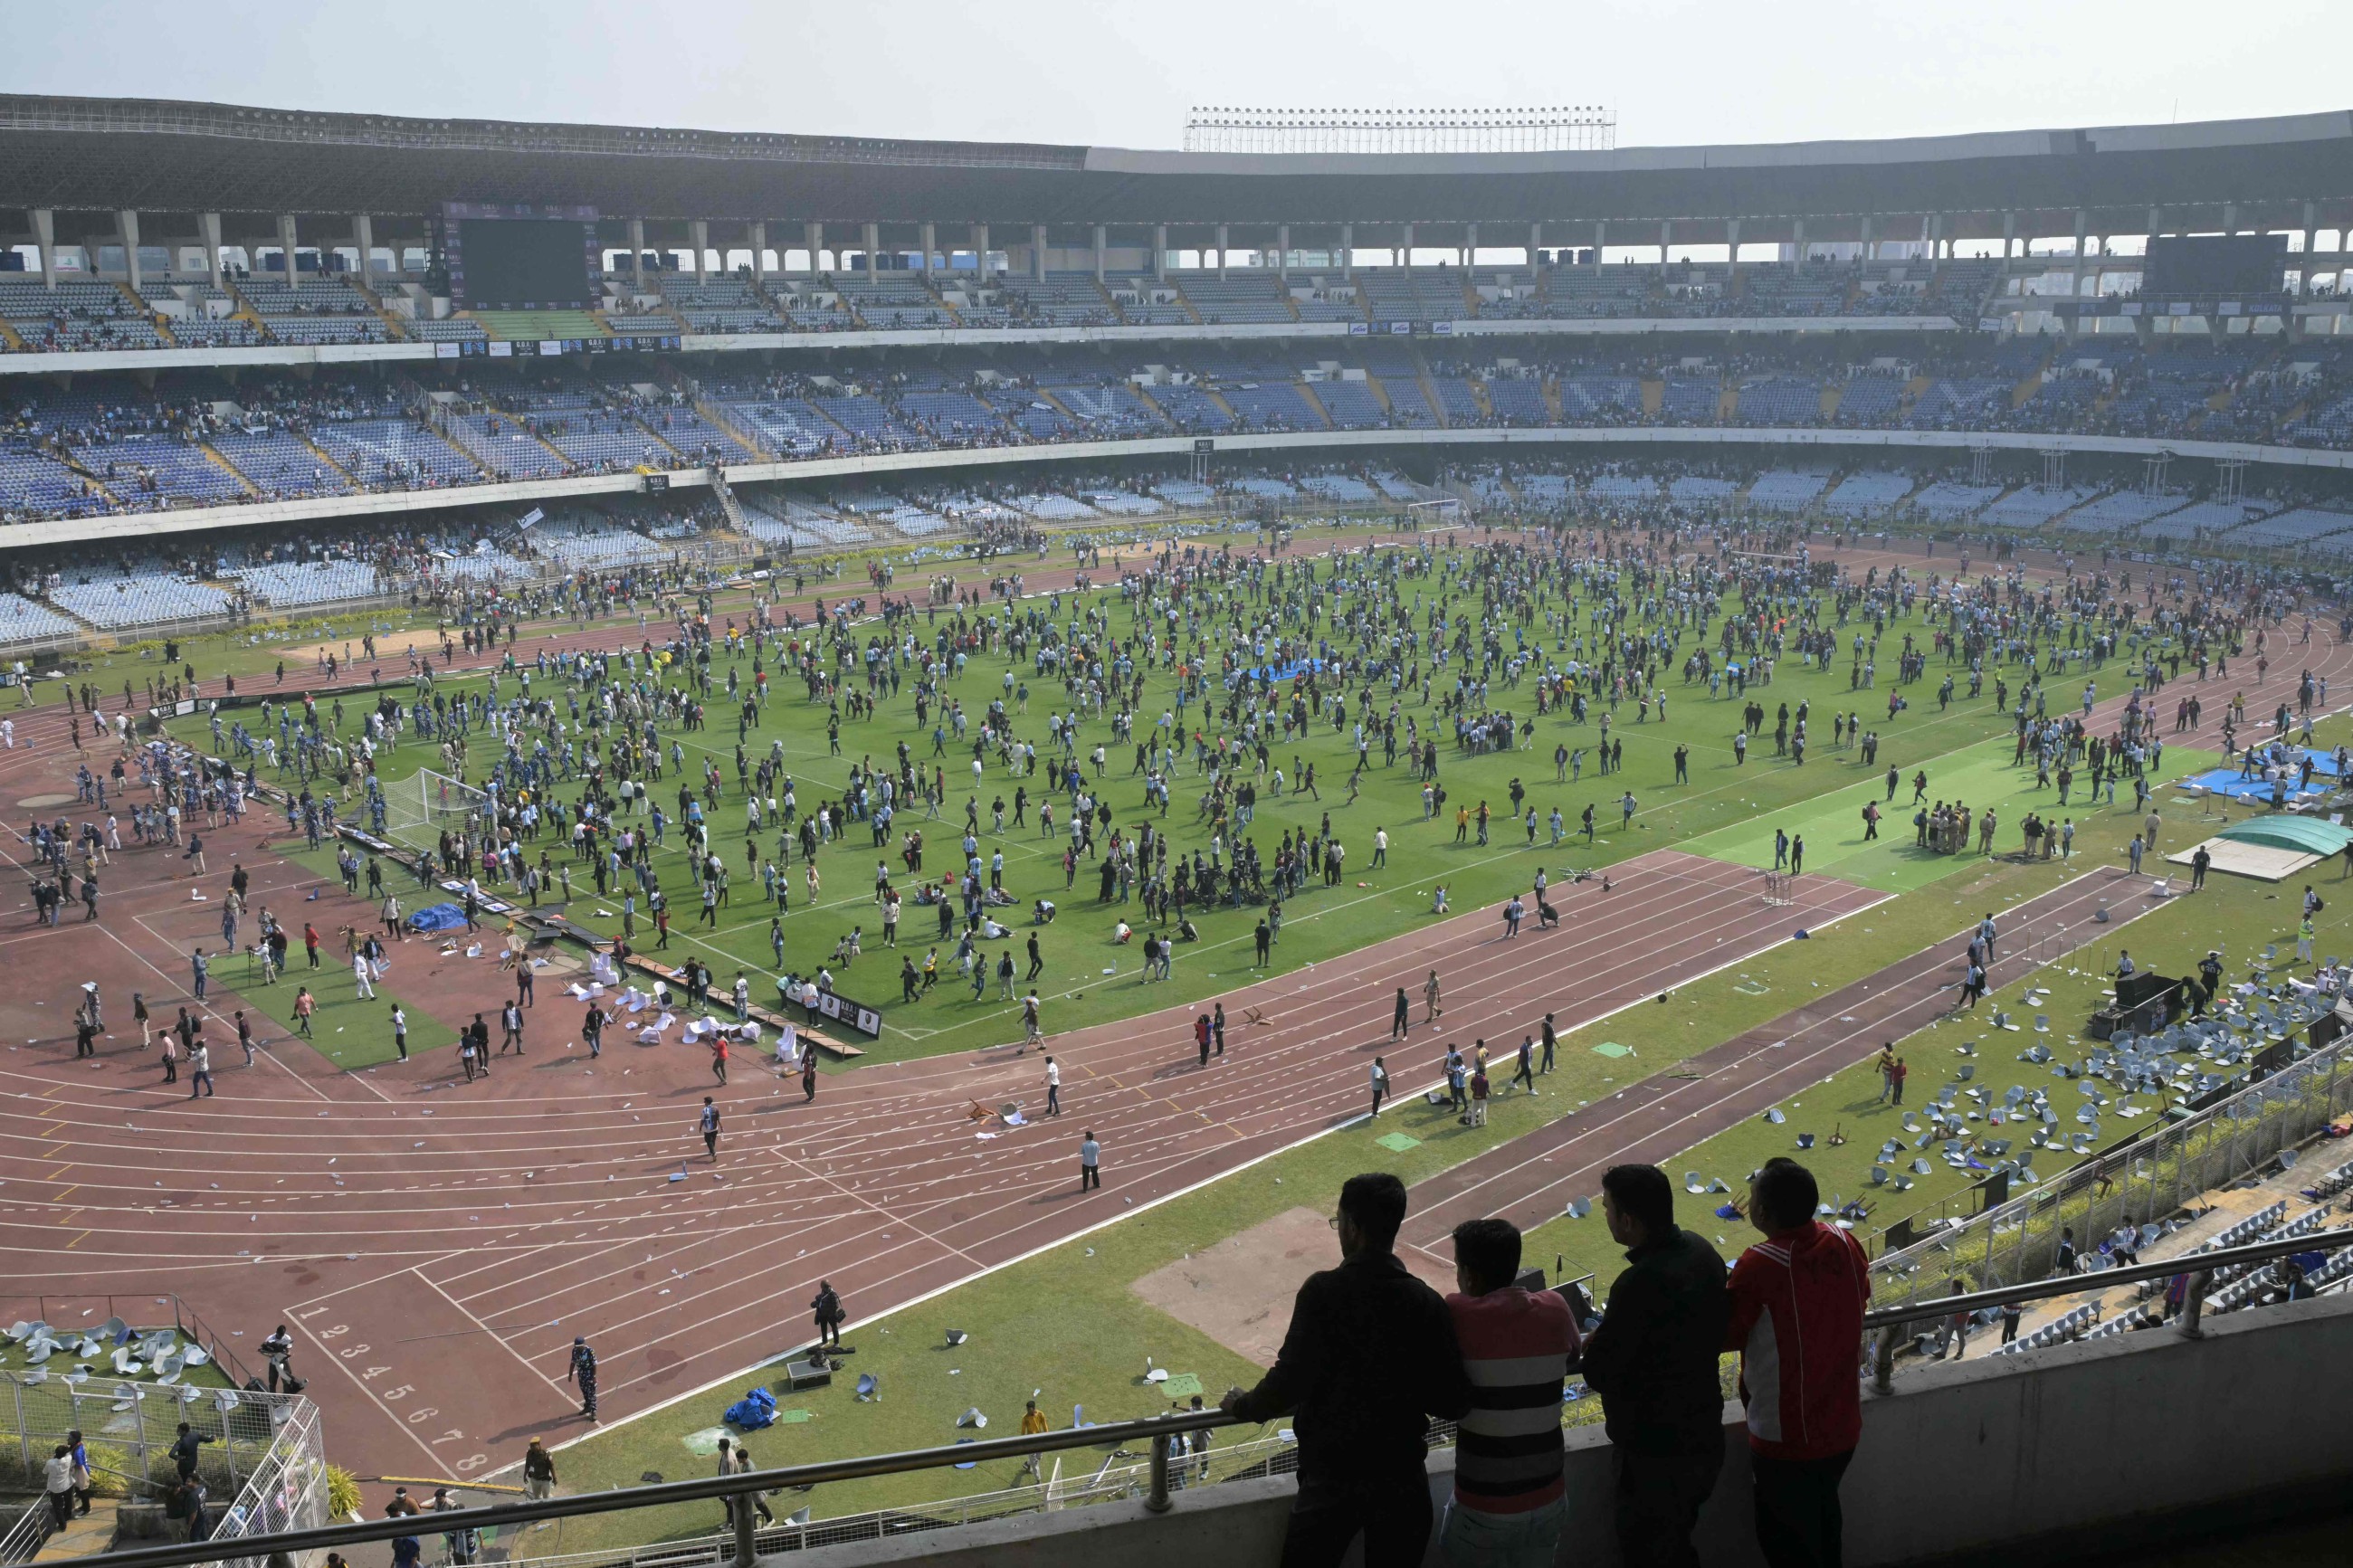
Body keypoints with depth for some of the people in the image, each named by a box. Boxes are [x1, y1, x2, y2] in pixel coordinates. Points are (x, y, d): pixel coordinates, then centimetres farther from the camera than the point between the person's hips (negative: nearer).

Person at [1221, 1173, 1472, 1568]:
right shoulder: (1426, 1303, -6)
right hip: (1402, 1476, 3)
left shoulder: (1323, 1291, -15)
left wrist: (1242, 1406, 2)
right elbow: (1453, 1403, -4)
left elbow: (1291, 1380, -17)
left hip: (1331, 1476, -3)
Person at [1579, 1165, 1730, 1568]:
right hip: (1704, 1437, 8)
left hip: (1658, 1453, -8)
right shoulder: (1701, 1252, -3)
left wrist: (1593, 1344, -1)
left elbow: (1599, 1373, -24)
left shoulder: (1640, 1284, -30)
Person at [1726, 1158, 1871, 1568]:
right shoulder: (1846, 1245, -10)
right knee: (1825, 1521, 27)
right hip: (1842, 1426, 6)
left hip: (1785, 1437, -6)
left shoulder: (1759, 1266, -28)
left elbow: (1725, 1335, -16)